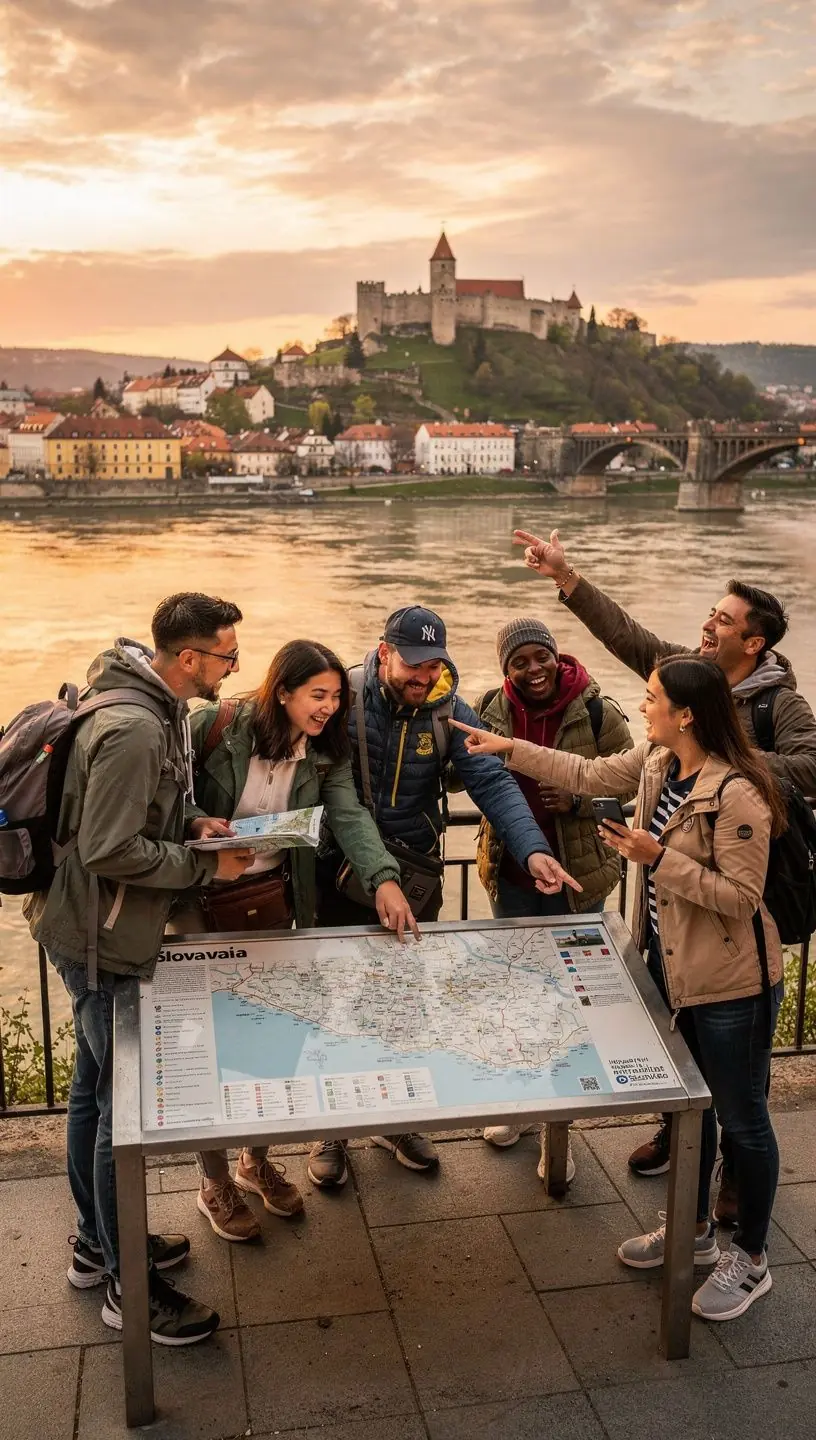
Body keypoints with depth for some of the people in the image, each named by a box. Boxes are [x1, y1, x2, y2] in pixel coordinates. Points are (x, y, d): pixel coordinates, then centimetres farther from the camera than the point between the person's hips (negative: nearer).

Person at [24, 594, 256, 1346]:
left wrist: (196, 825, 2)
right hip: (101, 942, -10)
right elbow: (109, 851, -27)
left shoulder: (158, 707, 5)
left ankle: (98, 1243, 39)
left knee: (96, 1090, 21)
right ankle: (130, 1285, 18)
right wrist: (205, 864, -18)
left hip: (96, 932, 10)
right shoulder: (132, 729, -27)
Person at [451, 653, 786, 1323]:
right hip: (672, 966, 9)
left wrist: (658, 857, -26)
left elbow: (740, 897, -25)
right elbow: (589, 775, 12)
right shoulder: (657, 761, -2)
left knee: (742, 1118, 10)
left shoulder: (737, 793, -28)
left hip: (730, 984, -8)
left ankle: (751, 1260, 31)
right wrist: (508, 749, 12)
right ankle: (695, 1230, 44)